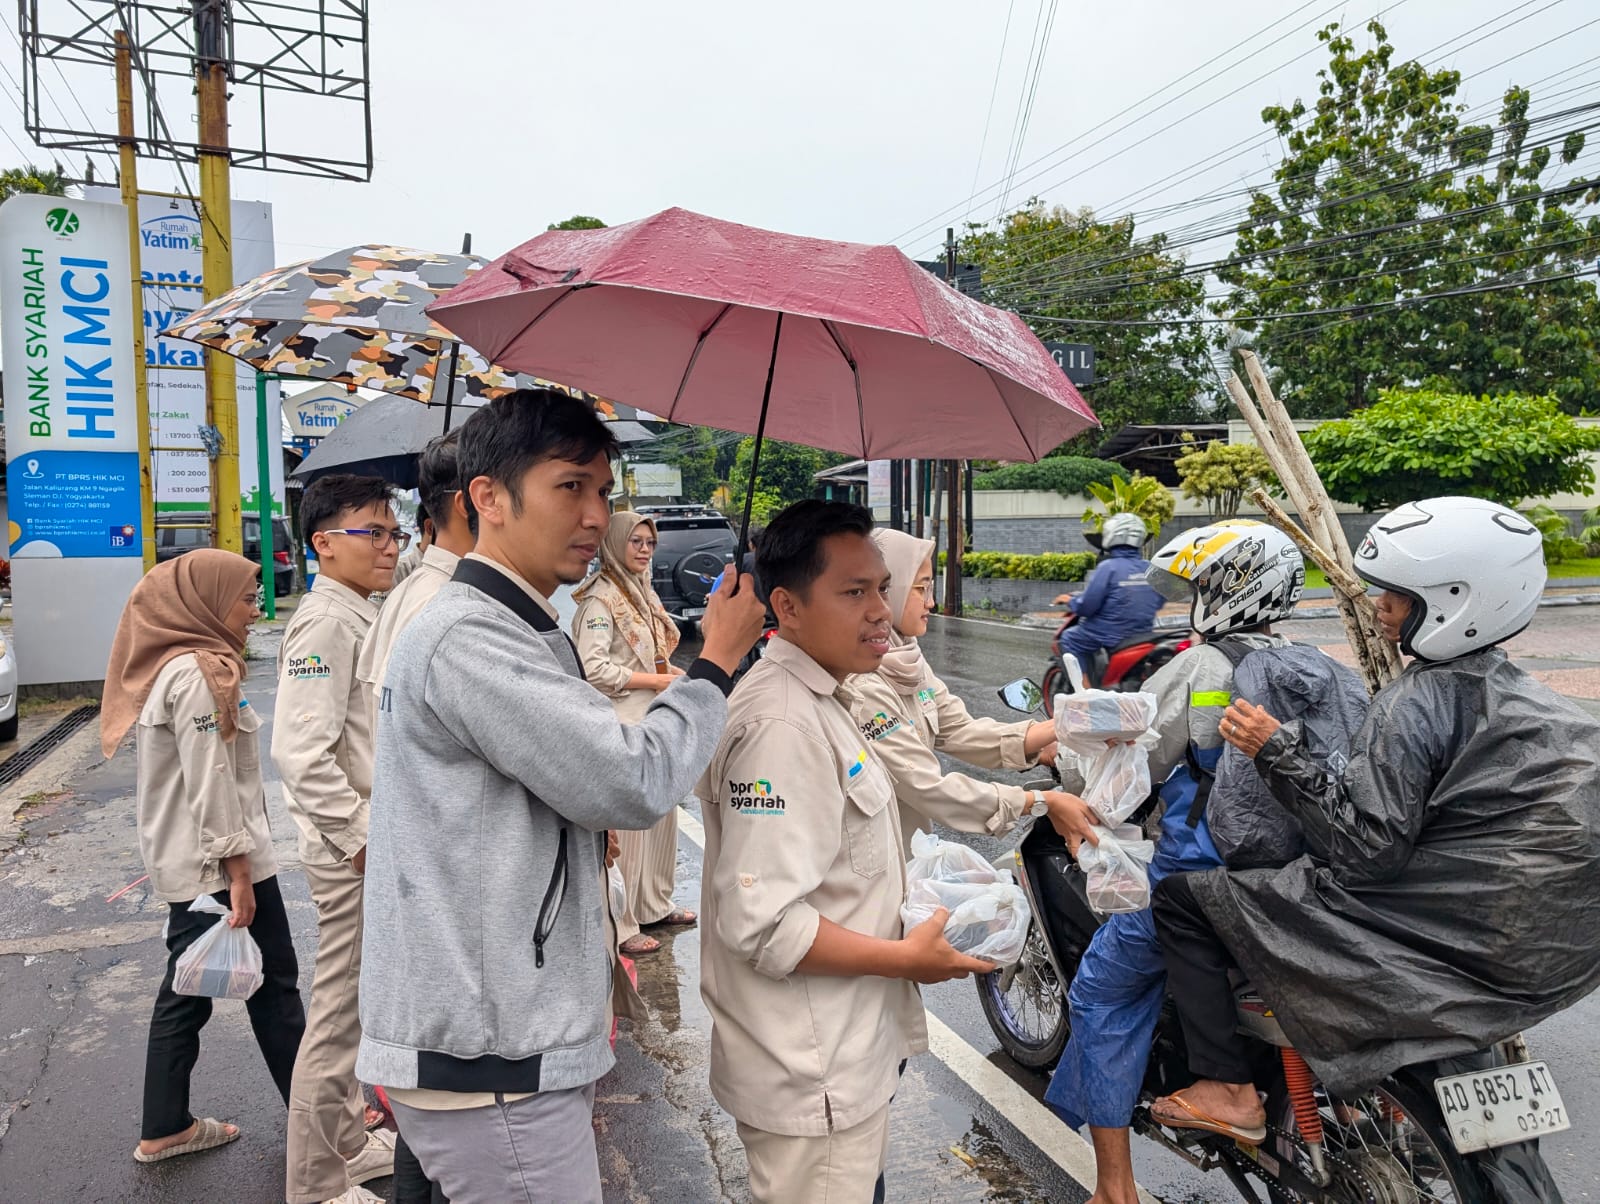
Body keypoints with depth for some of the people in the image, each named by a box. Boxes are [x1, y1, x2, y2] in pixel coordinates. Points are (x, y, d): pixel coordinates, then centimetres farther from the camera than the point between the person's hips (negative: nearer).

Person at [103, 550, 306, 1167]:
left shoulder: (171, 665, 10)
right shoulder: (198, 675, -20)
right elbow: (211, 783, -23)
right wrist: (238, 872, -20)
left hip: (183, 862, 9)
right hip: (219, 861, -9)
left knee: (189, 987, 15)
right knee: (273, 981, 4)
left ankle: (166, 1128, 25)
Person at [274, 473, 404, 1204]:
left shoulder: (363, 616, 11)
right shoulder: (325, 622, -19)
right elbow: (301, 753, -27)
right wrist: (364, 837, -21)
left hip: (382, 845, 10)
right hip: (351, 851, -10)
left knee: (362, 1006, 22)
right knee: (340, 1013, 4)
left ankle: (348, 1139, 41)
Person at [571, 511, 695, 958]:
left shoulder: (643, 593, 15)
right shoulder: (601, 598, -12)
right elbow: (593, 667, -22)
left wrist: (671, 672, 5)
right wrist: (657, 681, -16)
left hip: (654, 720, 9)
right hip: (622, 724, -9)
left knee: (662, 814, 15)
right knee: (625, 825, -6)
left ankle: (655, 904, 30)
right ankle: (619, 927, 5)